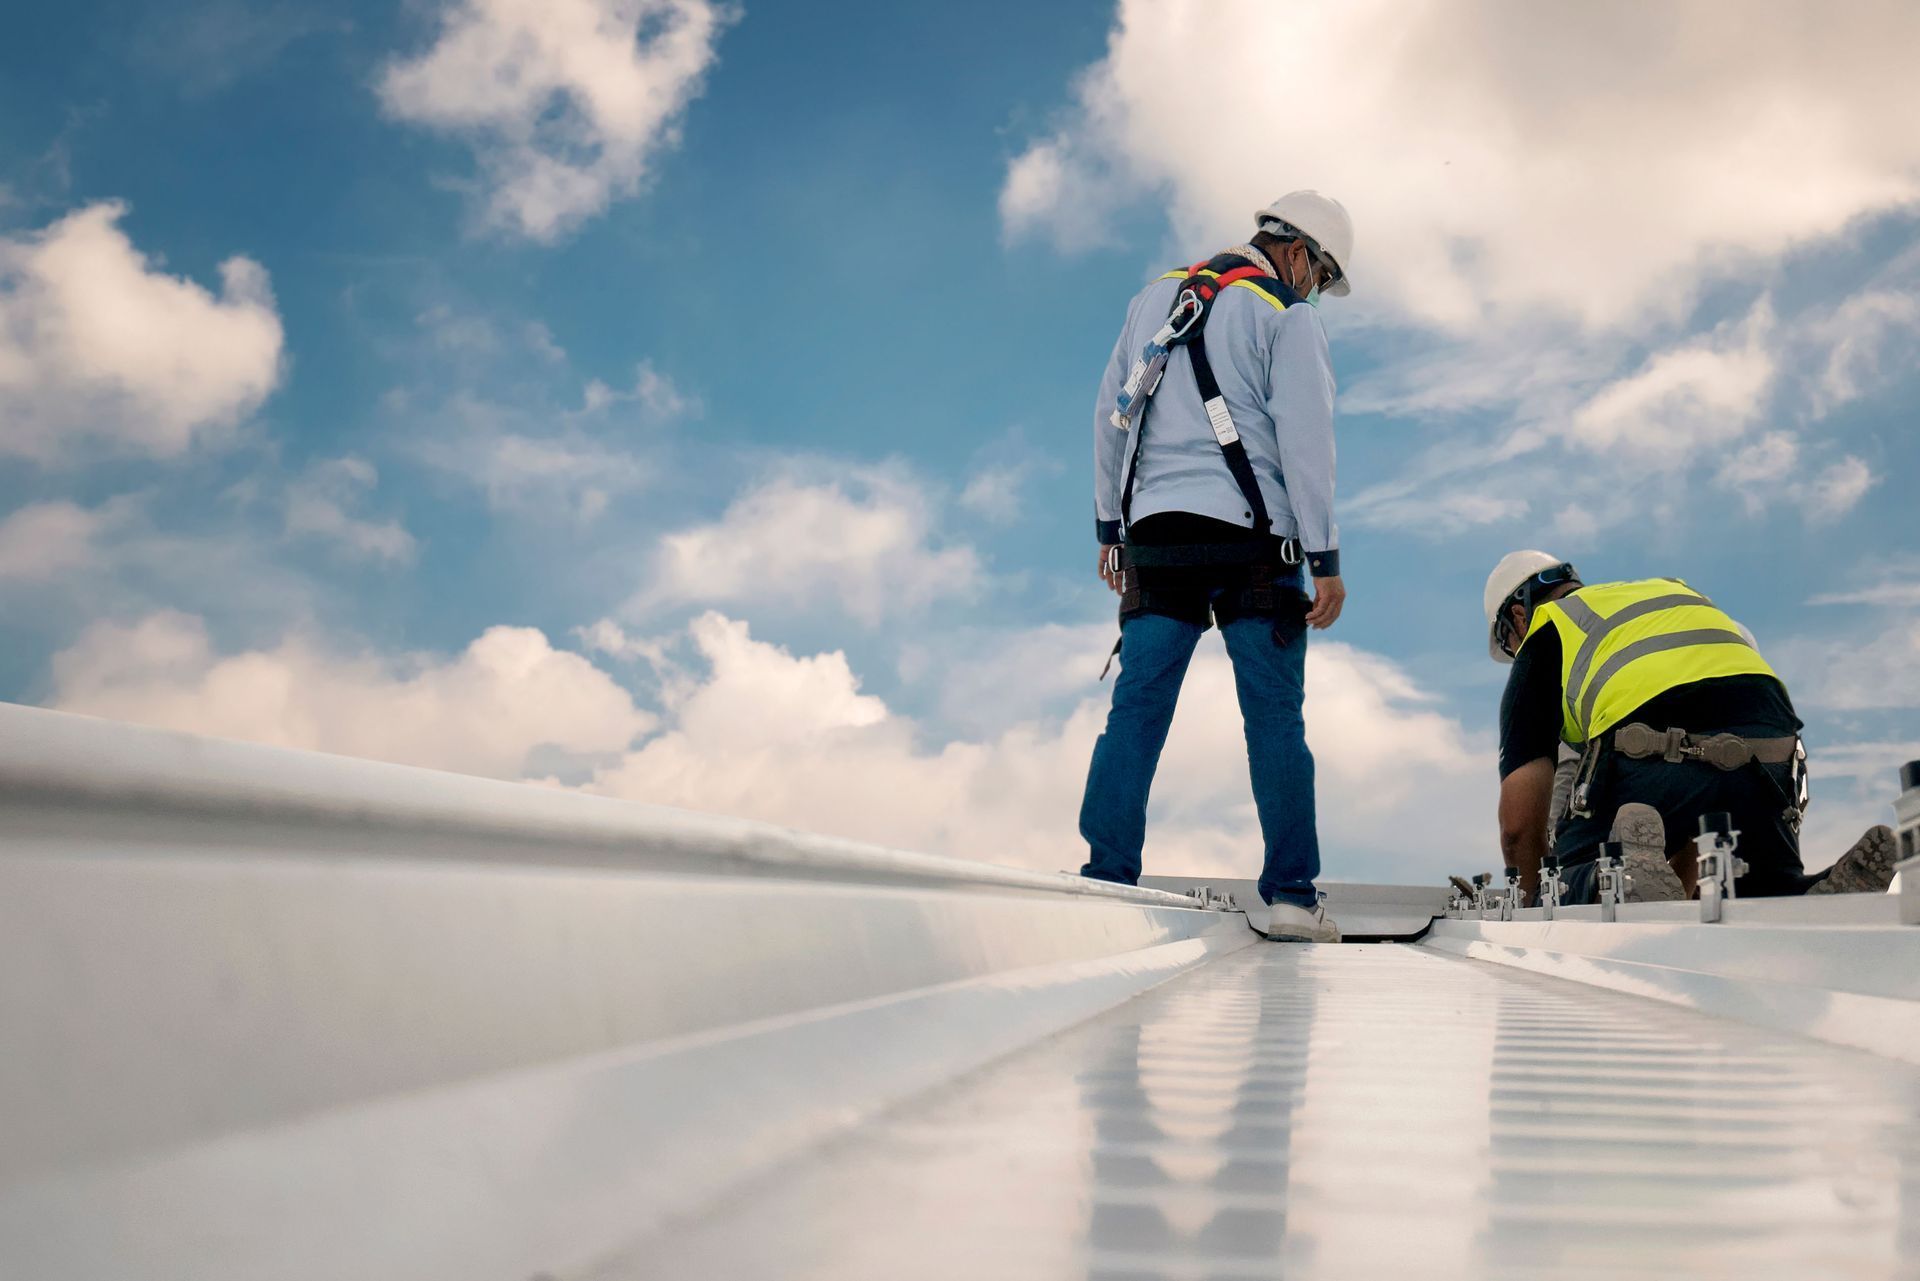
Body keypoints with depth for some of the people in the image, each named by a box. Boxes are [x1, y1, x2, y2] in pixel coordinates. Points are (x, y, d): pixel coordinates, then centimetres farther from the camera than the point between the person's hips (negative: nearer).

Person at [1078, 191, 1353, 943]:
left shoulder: (1153, 299, 17)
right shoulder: (1286, 315, 0)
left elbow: (1110, 416, 18)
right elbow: (1305, 441, -7)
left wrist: (1109, 527, 21)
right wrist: (1325, 559, -5)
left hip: (1155, 536, 4)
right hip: (1250, 541, -4)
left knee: (1137, 709, 1)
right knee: (1275, 719, 1)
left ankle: (1105, 881, -6)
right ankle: (1291, 897, 1)